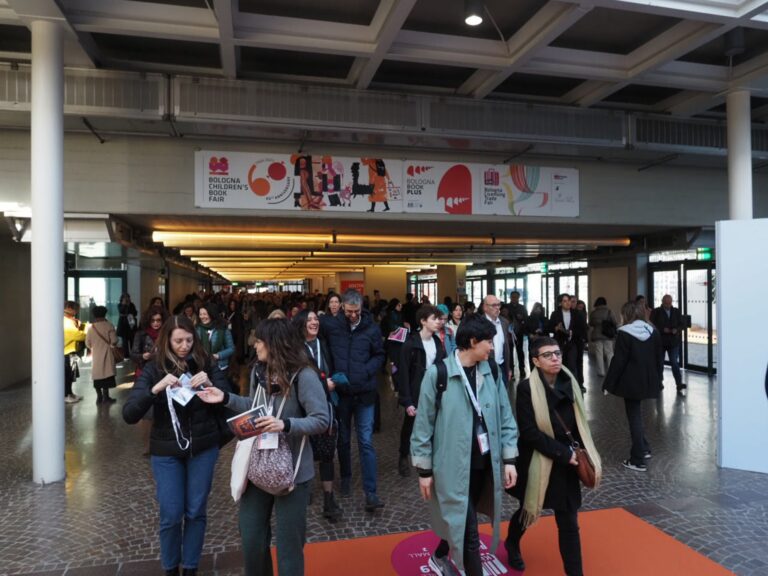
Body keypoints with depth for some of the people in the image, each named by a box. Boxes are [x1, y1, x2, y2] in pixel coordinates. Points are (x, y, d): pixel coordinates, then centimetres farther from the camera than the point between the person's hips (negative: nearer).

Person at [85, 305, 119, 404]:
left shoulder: (91, 328, 0)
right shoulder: (109, 325, -9)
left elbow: (88, 344, 5)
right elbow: (114, 341, -12)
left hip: (95, 356, 3)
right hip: (106, 355, -3)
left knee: (97, 375, 9)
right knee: (106, 375, -1)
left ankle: (99, 397, 14)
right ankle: (106, 397, 1)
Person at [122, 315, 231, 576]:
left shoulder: (205, 363, -7)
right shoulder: (154, 369, -9)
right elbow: (129, 414, -17)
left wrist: (210, 384, -24)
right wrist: (156, 388, -32)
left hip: (203, 447, 1)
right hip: (166, 451, 0)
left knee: (196, 511, 11)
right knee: (171, 514, 7)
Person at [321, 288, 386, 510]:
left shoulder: (371, 328, -5)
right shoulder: (331, 325, -5)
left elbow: (379, 355, 5)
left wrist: (366, 372, -14)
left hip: (364, 393, -1)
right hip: (340, 392, 1)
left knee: (366, 442, 0)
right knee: (343, 439, 17)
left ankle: (370, 492, 5)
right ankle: (346, 477, 38)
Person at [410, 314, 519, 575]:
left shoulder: (492, 372, -1)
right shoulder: (438, 374, -16)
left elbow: (505, 417, 6)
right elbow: (423, 425, -9)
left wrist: (509, 459, 3)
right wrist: (424, 470, -5)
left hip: (485, 462, 6)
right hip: (455, 465, -5)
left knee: (462, 521, 22)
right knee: (468, 530, -1)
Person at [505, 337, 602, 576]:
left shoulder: (569, 383, -3)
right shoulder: (527, 388, -18)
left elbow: (579, 423, 5)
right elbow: (529, 431, -20)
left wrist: (592, 457, -2)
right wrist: (564, 453, -20)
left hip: (565, 464, 3)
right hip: (537, 463, -3)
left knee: (569, 524, 5)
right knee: (528, 512, 21)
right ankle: (512, 544, 52)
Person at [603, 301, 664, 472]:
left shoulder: (624, 333, -15)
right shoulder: (653, 331, 4)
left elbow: (618, 361, -16)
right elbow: (659, 357, 10)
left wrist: (608, 384, -9)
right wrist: (658, 378, 20)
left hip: (632, 381, -6)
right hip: (648, 380, 6)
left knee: (634, 417, 1)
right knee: (637, 414, 23)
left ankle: (638, 461, 6)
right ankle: (644, 449, 29)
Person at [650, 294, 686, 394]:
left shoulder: (676, 312, 6)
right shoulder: (656, 312, -2)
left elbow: (682, 324, 7)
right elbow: (652, 326, -6)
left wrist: (677, 329, -14)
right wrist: (663, 330, -20)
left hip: (674, 342, 1)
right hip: (660, 341, -1)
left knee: (675, 363, -7)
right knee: (659, 363, 10)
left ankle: (679, 384, -9)